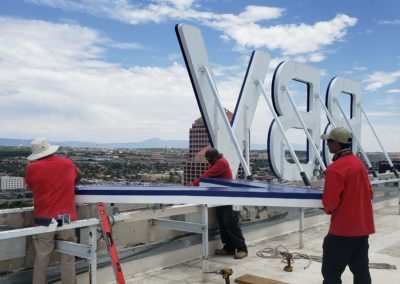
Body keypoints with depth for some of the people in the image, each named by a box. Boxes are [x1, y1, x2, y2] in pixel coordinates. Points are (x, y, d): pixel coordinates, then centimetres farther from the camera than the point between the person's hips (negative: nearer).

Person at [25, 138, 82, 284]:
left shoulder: (32, 168, -3)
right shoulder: (67, 163, 5)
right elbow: (79, 175, 27)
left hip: (44, 220, 0)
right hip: (66, 218, 1)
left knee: (41, 260, 9)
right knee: (68, 259, 7)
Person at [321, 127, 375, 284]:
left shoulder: (335, 168, -19)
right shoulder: (359, 163, 7)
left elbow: (330, 202, -18)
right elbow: (369, 193, 15)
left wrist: (328, 210, 2)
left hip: (343, 228, -8)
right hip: (363, 226, 9)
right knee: (361, 271, 16)